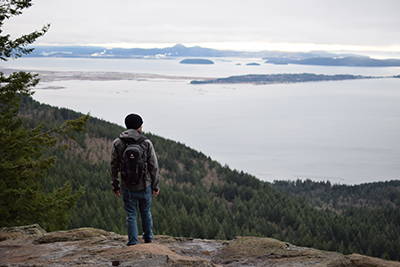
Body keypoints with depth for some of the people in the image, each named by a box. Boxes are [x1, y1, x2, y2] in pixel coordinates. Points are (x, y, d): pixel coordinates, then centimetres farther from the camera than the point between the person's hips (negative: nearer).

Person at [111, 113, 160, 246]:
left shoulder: (117, 143, -4)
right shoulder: (146, 143, -7)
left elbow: (114, 166, 0)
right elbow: (154, 166, -3)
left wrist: (115, 185, 9)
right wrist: (155, 185, 6)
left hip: (127, 187, 0)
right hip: (144, 185, 0)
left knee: (131, 215, 8)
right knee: (146, 212, 18)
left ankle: (133, 241, 5)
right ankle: (148, 237, 29)